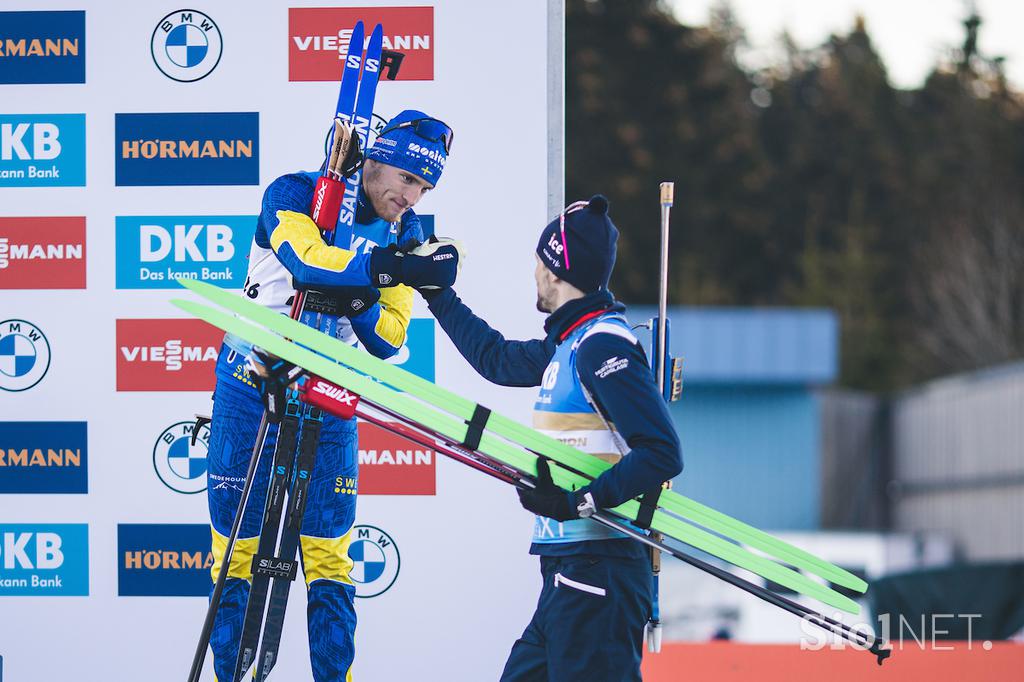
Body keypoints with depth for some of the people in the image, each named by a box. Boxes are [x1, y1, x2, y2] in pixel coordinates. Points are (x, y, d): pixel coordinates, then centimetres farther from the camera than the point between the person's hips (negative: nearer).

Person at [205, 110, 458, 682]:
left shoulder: (406, 234, 1)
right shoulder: (293, 195, -12)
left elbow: (386, 342, -1)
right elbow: (304, 258, -34)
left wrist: (356, 298, -22)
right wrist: (396, 269, -44)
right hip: (251, 390, -3)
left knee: (329, 557, 0)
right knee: (236, 553, 0)